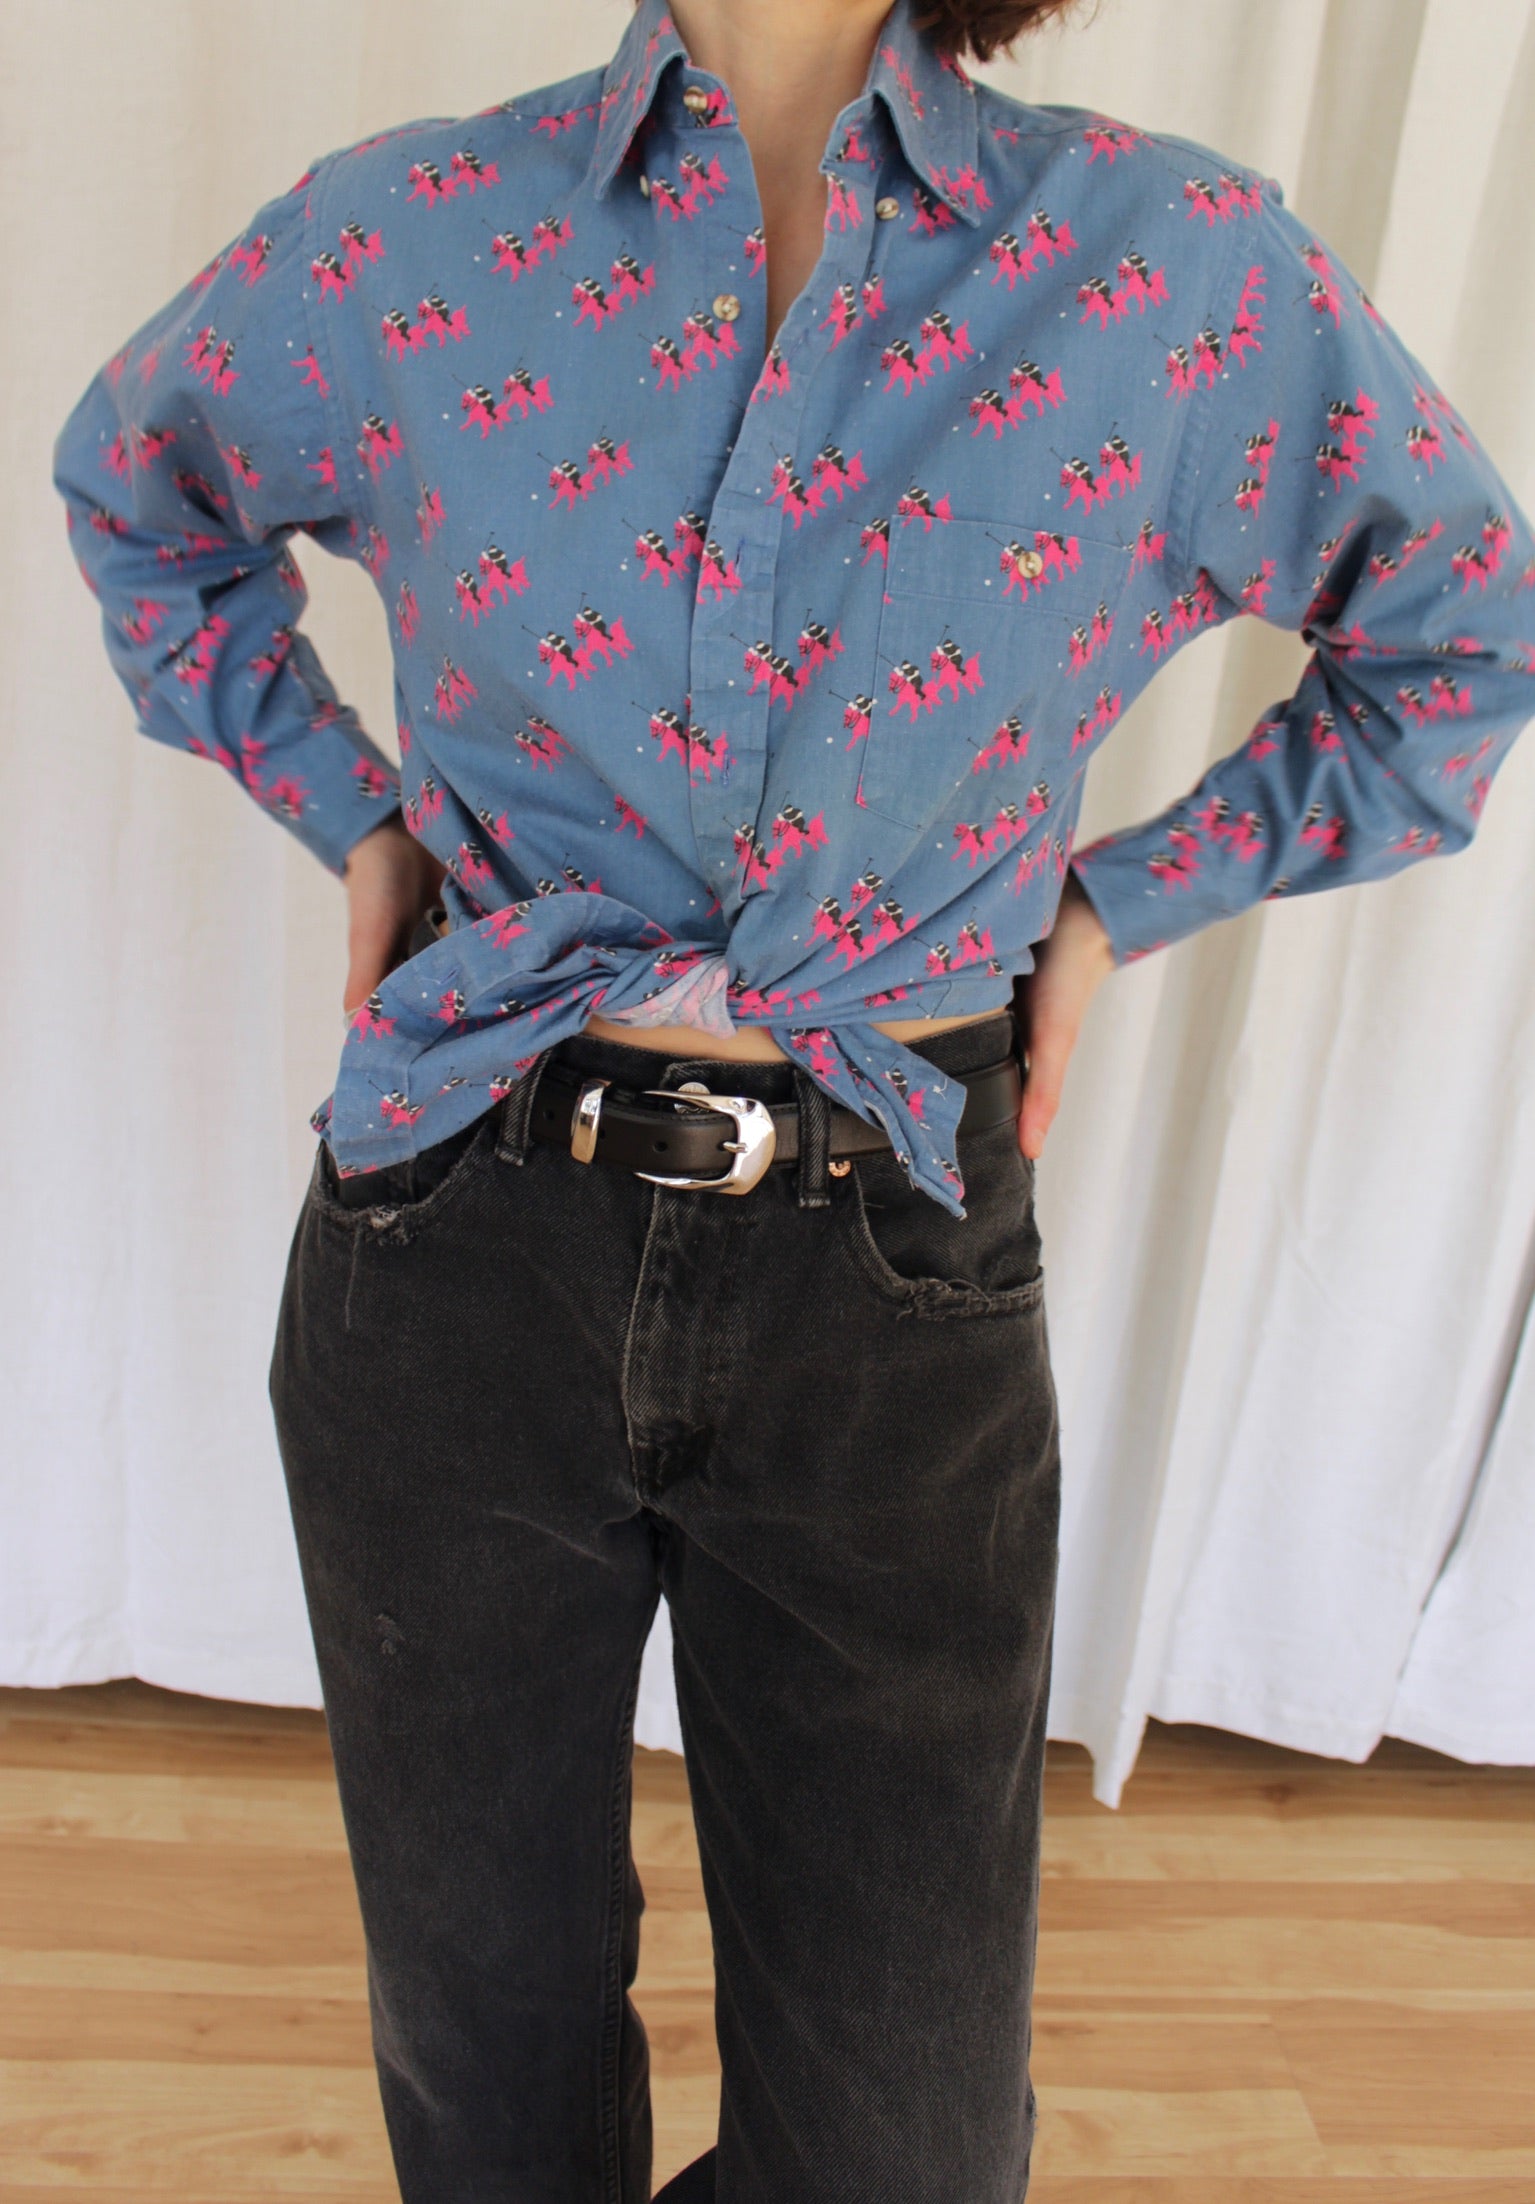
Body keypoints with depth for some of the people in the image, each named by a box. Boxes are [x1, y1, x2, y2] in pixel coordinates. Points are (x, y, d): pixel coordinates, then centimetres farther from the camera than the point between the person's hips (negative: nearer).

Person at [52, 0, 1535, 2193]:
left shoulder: (1184, 270, -2)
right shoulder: (404, 242, 1)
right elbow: (132, 487, 21)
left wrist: (1113, 898, 4)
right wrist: (345, 803, 9)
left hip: (891, 1292, 0)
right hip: (464, 1260, 2)